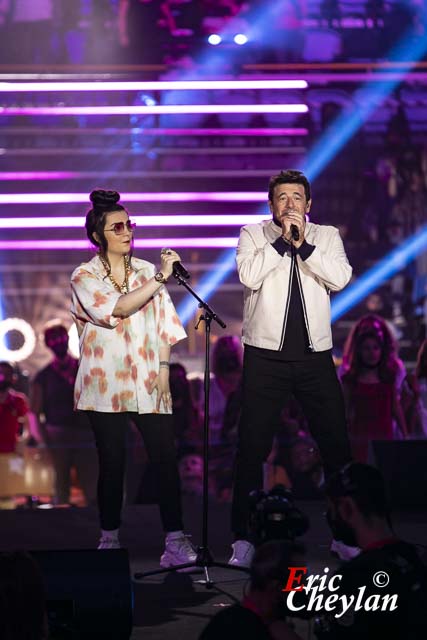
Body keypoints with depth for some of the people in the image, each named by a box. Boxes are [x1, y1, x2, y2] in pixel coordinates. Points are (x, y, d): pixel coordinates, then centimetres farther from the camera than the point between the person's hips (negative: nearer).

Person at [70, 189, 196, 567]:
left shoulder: (146, 271, 11)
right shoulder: (84, 278, 0)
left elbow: (162, 323, 12)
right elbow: (117, 309, -17)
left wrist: (164, 369, 2)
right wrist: (161, 279, -20)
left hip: (147, 380, 2)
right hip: (106, 383, -2)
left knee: (166, 458, -7)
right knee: (112, 462, 2)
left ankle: (175, 540, -8)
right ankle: (110, 538, 16)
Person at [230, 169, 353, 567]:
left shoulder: (327, 236, 9)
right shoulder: (253, 234, 5)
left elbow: (341, 278, -7)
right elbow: (249, 276, -12)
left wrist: (304, 244, -13)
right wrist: (282, 240, -12)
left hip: (315, 356, 2)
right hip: (266, 356, -1)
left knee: (336, 444, 4)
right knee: (252, 448, 0)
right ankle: (243, 537, 6)